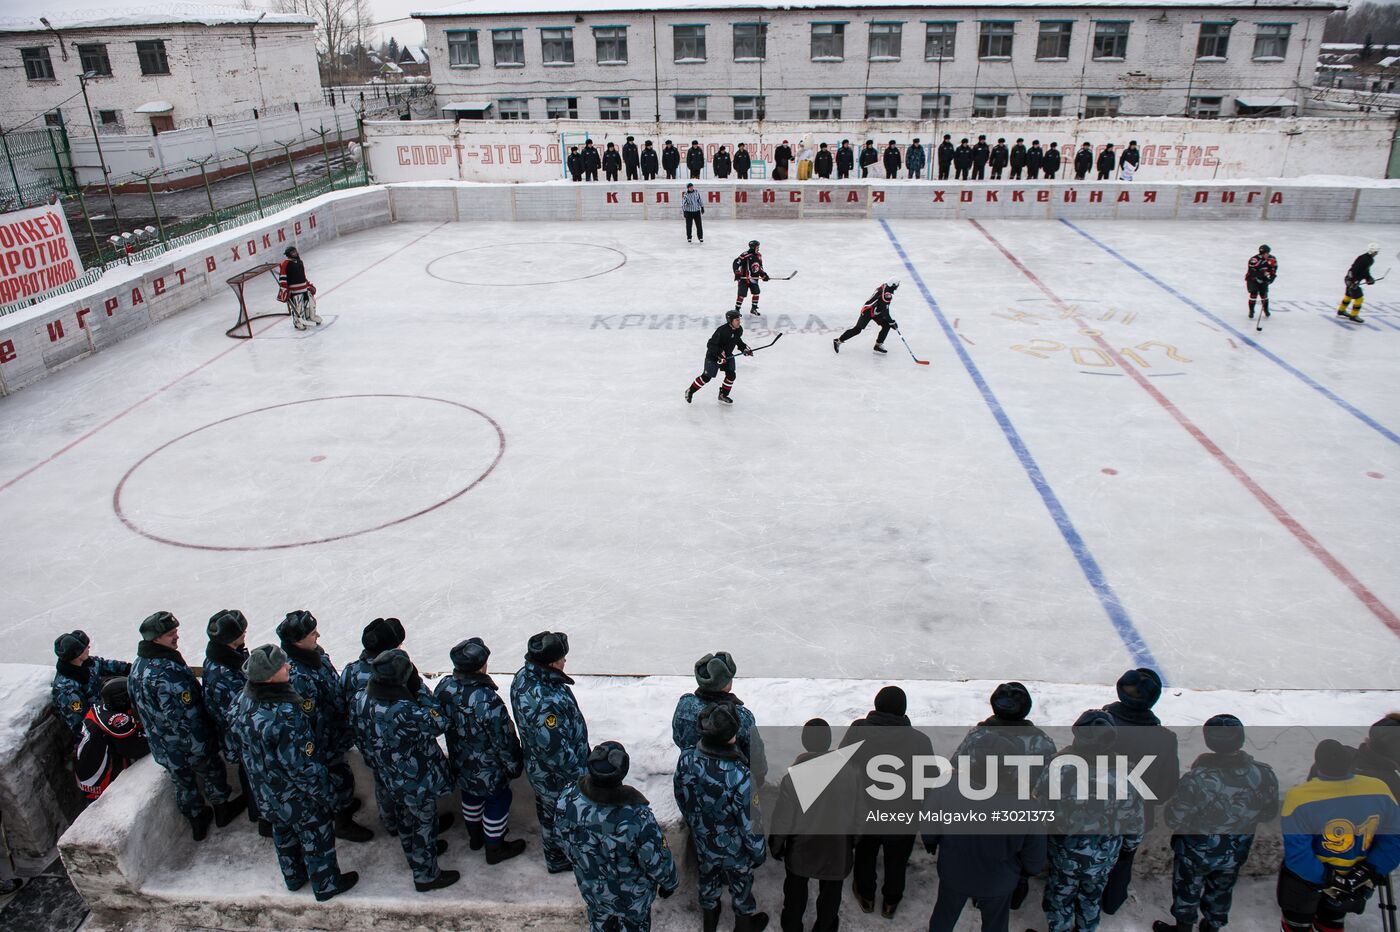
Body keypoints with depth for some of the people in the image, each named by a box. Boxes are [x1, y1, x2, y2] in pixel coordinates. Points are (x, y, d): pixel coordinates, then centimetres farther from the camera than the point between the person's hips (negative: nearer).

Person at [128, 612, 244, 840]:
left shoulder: (136, 667, -2)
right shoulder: (169, 671, -32)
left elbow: (139, 708, 11)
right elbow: (186, 715, -30)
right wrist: (201, 744, -19)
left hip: (161, 747, 7)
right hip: (191, 744, -7)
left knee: (183, 783, 23)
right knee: (211, 773, 19)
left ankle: (197, 822, 41)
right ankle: (222, 809, 40)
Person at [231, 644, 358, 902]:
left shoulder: (244, 700, -14)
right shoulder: (285, 716, -39)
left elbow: (242, 742, 4)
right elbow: (301, 765, -30)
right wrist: (323, 791, -15)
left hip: (265, 791, 7)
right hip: (297, 795, -7)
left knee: (283, 831, 29)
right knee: (316, 836, 16)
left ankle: (293, 877, 51)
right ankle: (326, 885, 36)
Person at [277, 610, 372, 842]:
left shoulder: (315, 654, -8)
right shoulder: (297, 676, -37)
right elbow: (310, 719, -30)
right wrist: (325, 751, -21)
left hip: (335, 732, 8)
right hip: (324, 742, -8)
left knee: (337, 774, 30)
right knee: (341, 777, 11)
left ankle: (342, 803, 54)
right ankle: (343, 823, 33)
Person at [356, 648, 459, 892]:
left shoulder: (363, 699, -16)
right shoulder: (404, 711, -41)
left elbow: (363, 741, -1)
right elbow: (439, 724, -26)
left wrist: (375, 762, 16)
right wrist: (420, 687, -28)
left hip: (389, 777, 7)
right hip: (416, 780, -7)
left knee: (404, 817, 30)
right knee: (424, 824, 16)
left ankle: (415, 855, 55)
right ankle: (426, 876, 35)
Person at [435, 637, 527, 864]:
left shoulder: (444, 687, -18)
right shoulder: (488, 701, -39)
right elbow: (504, 741, -25)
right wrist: (514, 766, -7)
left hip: (460, 765, 6)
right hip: (488, 772, -6)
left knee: (471, 797, 31)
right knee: (497, 803, 20)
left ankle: (475, 837, 54)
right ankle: (494, 849, 40)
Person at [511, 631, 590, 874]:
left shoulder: (523, 677, -12)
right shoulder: (545, 701, -42)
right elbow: (556, 749, -33)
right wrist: (577, 773, -17)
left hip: (536, 765, 9)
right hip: (557, 775, -9)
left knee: (547, 810, 30)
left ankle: (553, 852, 54)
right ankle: (558, 859, 43)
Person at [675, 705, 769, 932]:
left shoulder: (686, 759, -24)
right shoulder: (738, 775, -40)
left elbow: (681, 799, -5)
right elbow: (750, 822, -27)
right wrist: (759, 852, -7)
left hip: (702, 843, 4)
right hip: (736, 853, -4)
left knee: (708, 882, 31)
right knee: (741, 888, 26)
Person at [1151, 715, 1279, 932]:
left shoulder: (1197, 779, -38)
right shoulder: (1264, 775, -25)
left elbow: (1174, 819, -26)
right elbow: (1269, 813, -7)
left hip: (1196, 852, -4)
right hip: (1235, 854, 4)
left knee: (1187, 891, 24)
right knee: (1221, 891, 30)